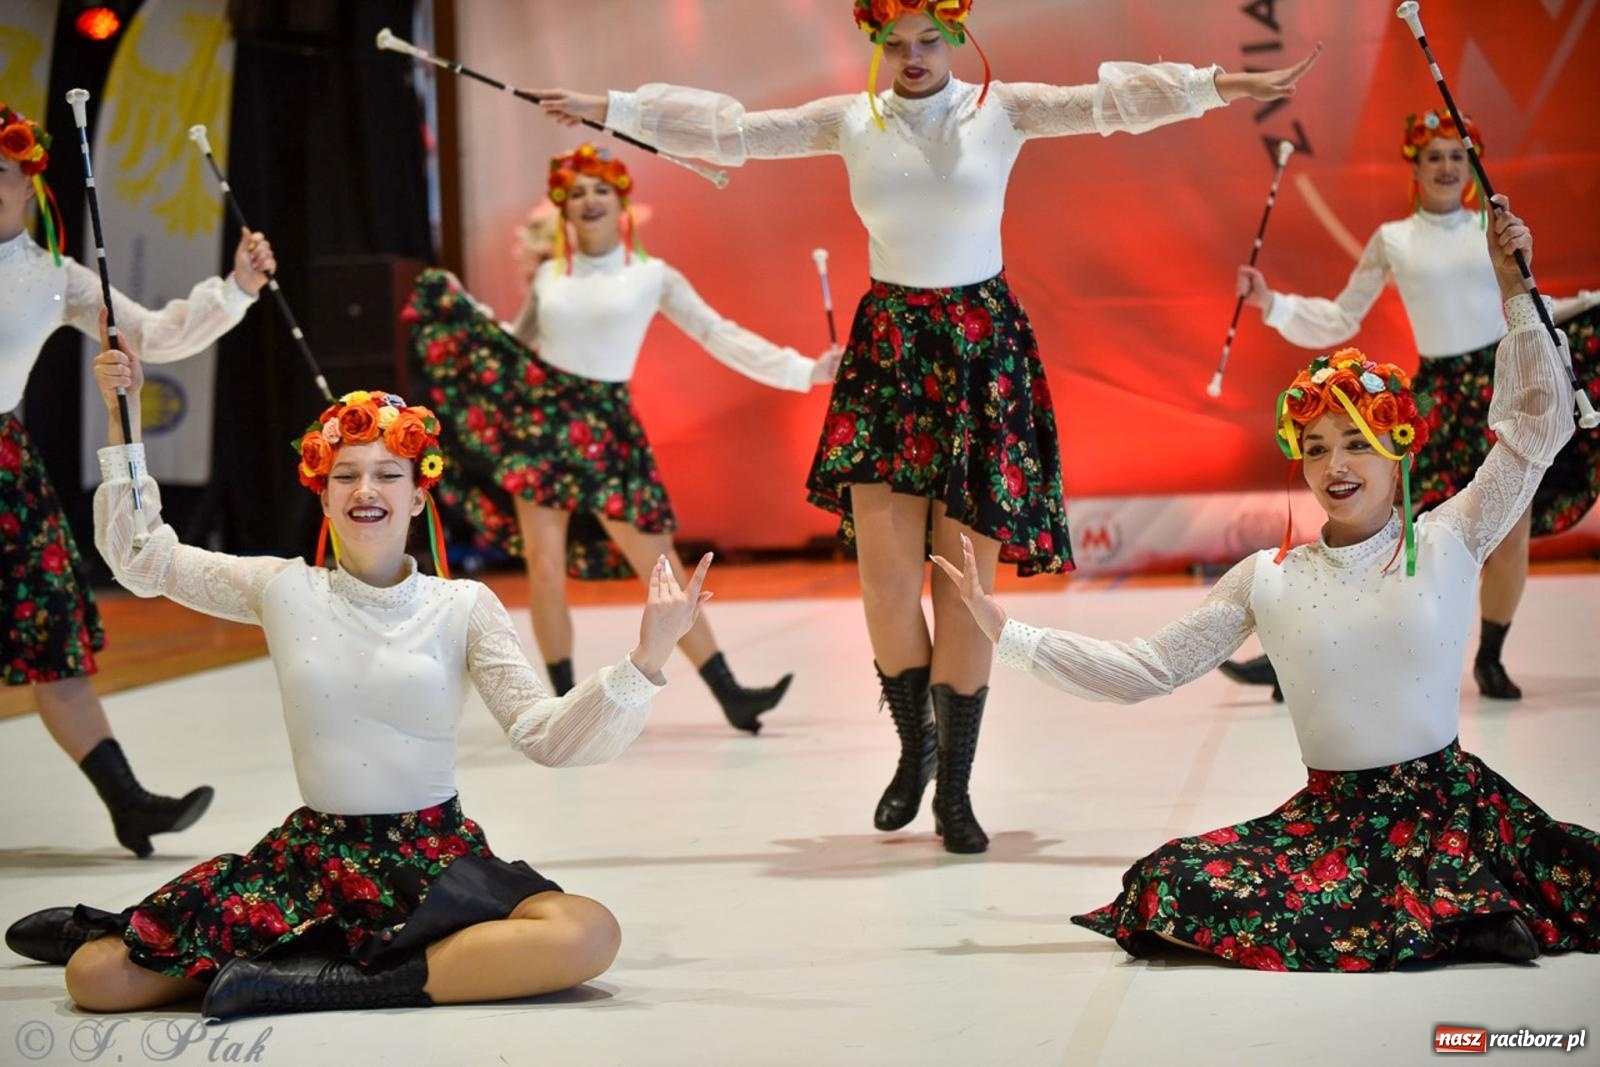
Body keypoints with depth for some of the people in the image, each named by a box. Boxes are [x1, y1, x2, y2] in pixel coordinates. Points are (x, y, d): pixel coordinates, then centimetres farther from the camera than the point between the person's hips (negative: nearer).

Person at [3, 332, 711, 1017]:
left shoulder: (463, 607, -1)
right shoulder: (285, 590, 4)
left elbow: (544, 735, -9)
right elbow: (141, 556, 13)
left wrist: (645, 661, -24)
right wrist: (122, 423, 6)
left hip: (436, 858, 0)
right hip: (313, 856, 0)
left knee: (589, 936, -32)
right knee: (96, 977, -16)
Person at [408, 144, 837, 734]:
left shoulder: (652, 275, 2)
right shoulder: (548, 277, 9)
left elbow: (721, 336, 1)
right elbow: (515, 345, 22)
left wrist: (803, 371, -5)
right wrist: (459, 309, 10)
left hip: (604, 426, -2)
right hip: (539, 415, 2)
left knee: (662, 566, -3)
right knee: (545, 569, -2)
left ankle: (730, 695, 0)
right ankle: (565, 702, 9)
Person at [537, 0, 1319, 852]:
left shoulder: (1003, 110, 0)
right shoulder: (850, 121, 5)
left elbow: (1109, 101, -9)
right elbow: (729, 131, 7)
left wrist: (1221, 87, -21)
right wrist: (608, 110, 5)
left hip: (982, 349, -2)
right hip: (889, 342, 2)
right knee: (886, 574, -5)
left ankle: (954, 790, 7)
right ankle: (914, 747, 19)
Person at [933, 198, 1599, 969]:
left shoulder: (1448, 543, 2)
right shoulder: (1268, 580, 6)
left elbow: (1537, 428, -3)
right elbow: (1147, 669, 6)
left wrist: (1514, 293, -11)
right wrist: (1007, 634, 0)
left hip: (1448, 799, -3)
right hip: (1329, 814, 3)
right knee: (1166, 887, -23)